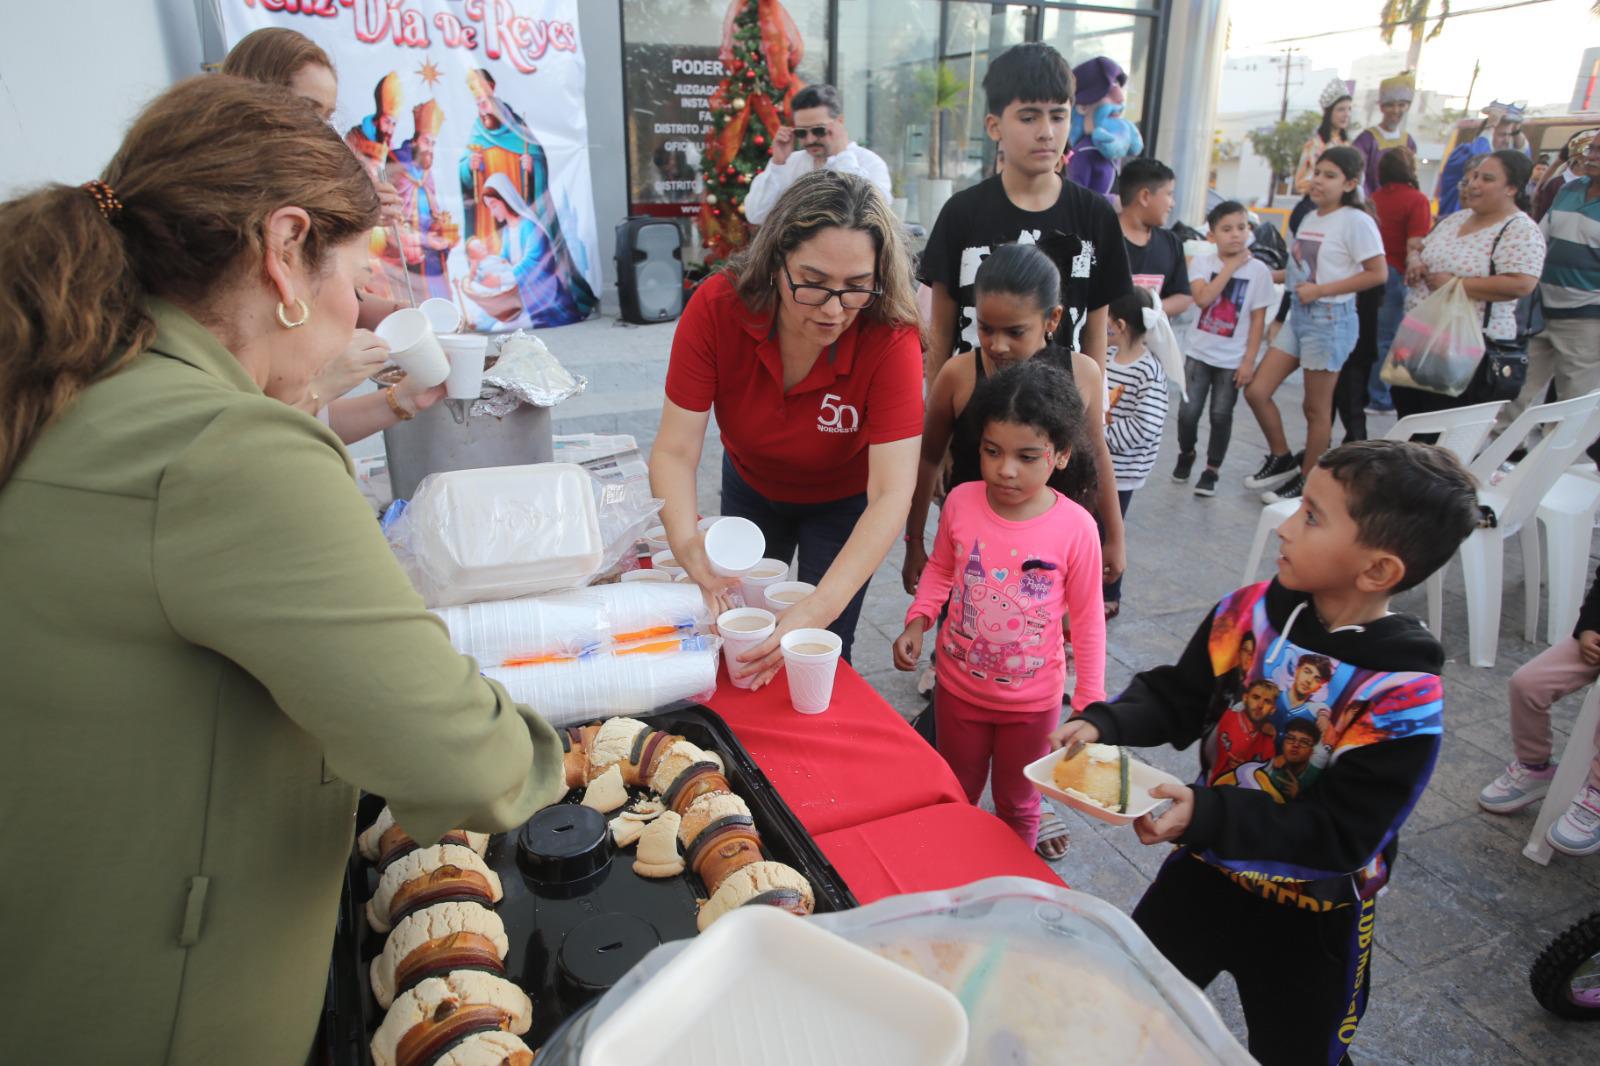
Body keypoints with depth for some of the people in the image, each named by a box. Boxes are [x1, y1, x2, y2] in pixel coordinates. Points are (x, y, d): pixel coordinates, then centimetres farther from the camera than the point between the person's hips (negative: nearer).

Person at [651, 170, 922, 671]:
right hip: (750, 487, 3)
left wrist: (822, 606, -53)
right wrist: (686, 541, -50)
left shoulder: (891, 339, -35)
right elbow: (675, 450, -30)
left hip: (843, 503, -2)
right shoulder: (716, 306, -30)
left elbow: (891, 494, -40)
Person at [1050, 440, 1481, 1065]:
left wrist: (1204, 816, -37)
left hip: (1310, 918, -3)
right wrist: (1103, 725, -25)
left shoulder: (1403, 697, -28)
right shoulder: (1252, 612, -16)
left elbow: (1338, 837, -28)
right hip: (1206, 865, 4)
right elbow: (1175, 696, -6)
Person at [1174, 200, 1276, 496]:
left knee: (1221, 415, 4)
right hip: (1199, 352, 1)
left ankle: (1212, 470, 18)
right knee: (1188, 410, 3)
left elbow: (1258, 319, -3)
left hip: (1233, 358, -1)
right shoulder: (1202, 261, -4)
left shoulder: (1258, 270, -5)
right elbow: (1202, 298, -21)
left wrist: (1249, 360, -7)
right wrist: (1231, 266, -17)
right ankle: (1186, 455, 30)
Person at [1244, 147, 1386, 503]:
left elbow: (1377, 273, -14)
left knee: (1317, 408, 3)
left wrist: (1319, 290, -18)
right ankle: (1282, 459, 23)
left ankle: (1305, 481, 17)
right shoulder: (1309, 218, 11)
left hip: (1330, 318, -8)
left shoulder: (1356, 221, -10)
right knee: (1256, 391, 4)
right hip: (1298, 314, 8)